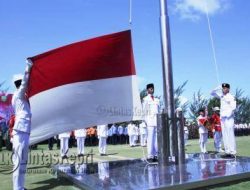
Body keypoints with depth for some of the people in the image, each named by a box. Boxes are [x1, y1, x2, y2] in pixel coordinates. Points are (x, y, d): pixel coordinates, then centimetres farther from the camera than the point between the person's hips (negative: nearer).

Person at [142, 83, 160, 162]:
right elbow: (144, 110, 0)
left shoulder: (157, 100, 20)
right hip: (150, 120, -5)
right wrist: (145, 120, -8)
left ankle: (156, 155, 7)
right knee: (150, 138, -9)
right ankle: (150, 156, -6)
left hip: (157, 121, 5)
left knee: (157, 138, 2)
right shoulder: (145, 99, 5)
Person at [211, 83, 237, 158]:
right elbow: (212, 93, 21)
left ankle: (233, 152, -9)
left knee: (230, 135, -10)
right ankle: (227, 152, 8)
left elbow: (233, 107, -14)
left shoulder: (231, 97, -5)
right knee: (224, 135, 5)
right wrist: (218, 88, 6)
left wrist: (227, 115, -21)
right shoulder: (221, 96, 14)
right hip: (222, 118, 7)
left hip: (229, 118, -7)